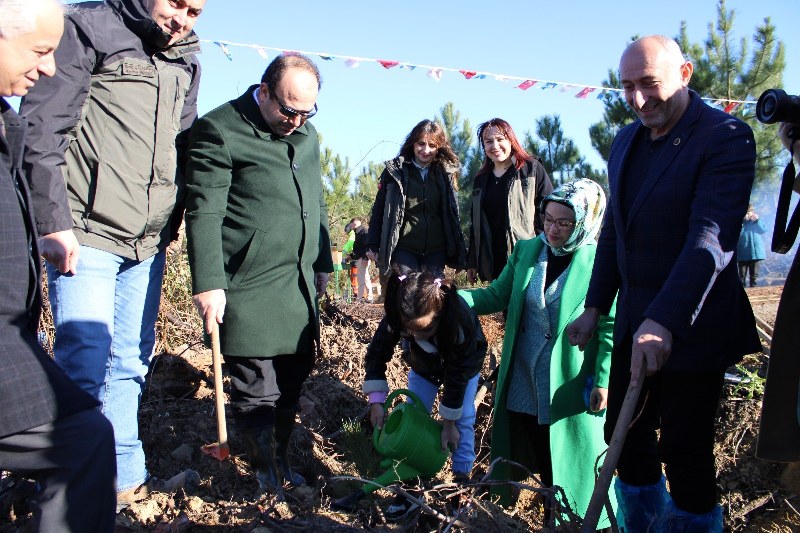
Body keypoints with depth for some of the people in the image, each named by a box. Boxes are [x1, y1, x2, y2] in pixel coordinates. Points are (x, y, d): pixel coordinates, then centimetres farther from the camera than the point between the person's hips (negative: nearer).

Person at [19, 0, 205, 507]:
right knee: (85, 363, -5)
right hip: (87, 235, -6)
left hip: (148, 244, 6)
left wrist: (169, 227, 15)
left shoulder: (186, 61, 15)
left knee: (130, 364, 12)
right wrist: (55, 223, -13)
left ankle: (126, 477, 23)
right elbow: (42, 128, -8)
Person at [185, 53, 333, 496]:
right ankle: (266, 475, 21)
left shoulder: (307, 134, 16)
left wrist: (322, 264, 22)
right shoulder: (220, 130, -8)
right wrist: (208, 285, -16)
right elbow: (204, 213, -12)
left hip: (301, 283, 7)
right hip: (249, 289, -6)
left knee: (292, 381, 12)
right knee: (257, 389, 1)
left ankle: (279, 460, 31)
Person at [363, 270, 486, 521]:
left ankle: (462, 479, 9)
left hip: (464, 363, -2)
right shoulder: (396, 316, -37)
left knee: (463, 420, -7)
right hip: (424, 364, 3)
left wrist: (449, 422, -24)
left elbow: (458, 375, -32)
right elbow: (377, 354, -20)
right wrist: (376, 401, -26)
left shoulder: (460, 319, -44)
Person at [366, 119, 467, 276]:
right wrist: (373, 246, -3)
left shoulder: (446, 174, 7)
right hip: (404, 250, -2)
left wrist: (458, 253, 7)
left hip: (436, 251, 2)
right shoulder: (395, 171, 1)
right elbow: (379, 209, 2)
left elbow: (452, 215, 10)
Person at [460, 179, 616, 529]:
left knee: (568, 459, 9)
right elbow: (497, 296, 4)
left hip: (569, 385, -5)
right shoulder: (526, 250, 0)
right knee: (533, 454, 19)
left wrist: (603, 381, -15)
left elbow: (611, 328, -12)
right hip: (521, 381, 5)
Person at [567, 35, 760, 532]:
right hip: (634, 321, 7)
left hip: (692, 327, -7)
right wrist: (595, 307, 11)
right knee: (625, 440, 14)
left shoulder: (727, 137, -14)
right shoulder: (626, 142, 9)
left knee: (686, 454, 4)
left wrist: (665, 321, -36)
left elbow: (712, 237, -26)